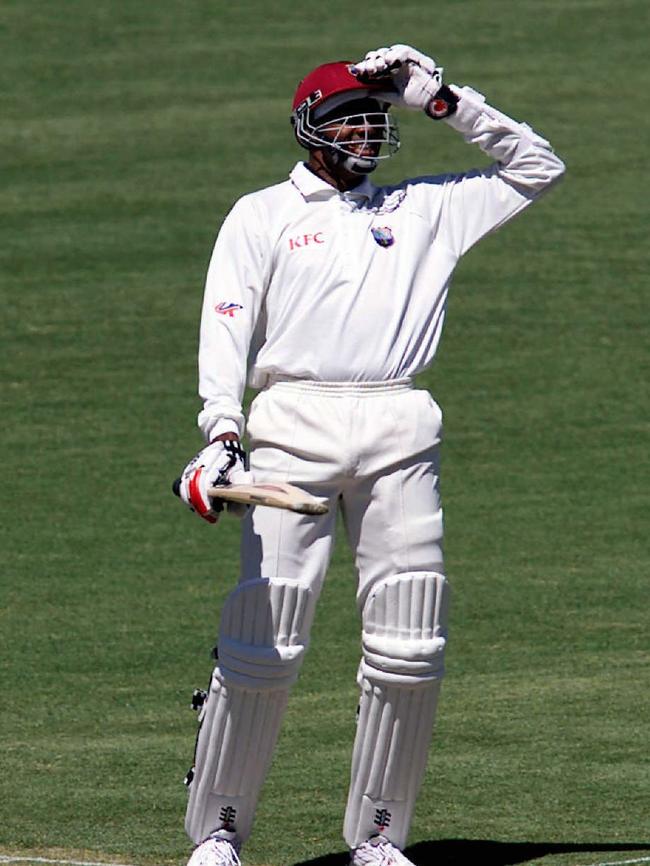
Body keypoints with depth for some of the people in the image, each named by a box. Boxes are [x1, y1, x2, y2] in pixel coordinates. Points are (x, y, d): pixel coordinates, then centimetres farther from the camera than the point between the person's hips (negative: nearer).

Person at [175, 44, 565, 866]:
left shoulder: (424, 209, 21)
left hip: (400, 433, 3)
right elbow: (226, 327, -1)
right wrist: (221, 431, -17)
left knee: (410, 648, -4)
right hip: (295, 427, -3)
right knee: (265, 638, -9)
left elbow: (535, 166, 25)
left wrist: (441, 100, 16)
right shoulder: (261, 216, 12)